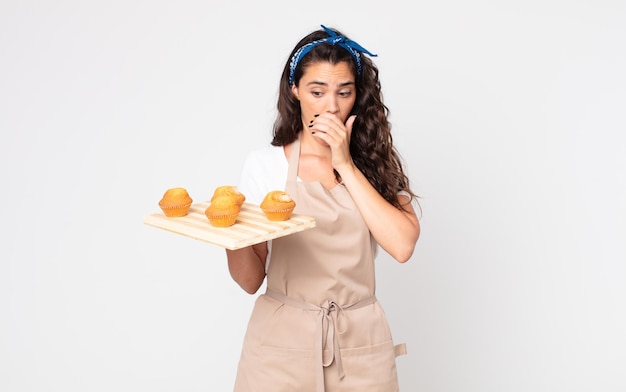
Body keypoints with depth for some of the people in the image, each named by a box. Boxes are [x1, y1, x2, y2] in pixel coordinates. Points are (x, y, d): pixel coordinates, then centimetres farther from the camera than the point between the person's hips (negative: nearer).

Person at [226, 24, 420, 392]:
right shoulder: (265, 163, -2)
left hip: (359, 347, 1)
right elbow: (251, 280, -2)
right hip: (282, 343, -1)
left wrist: (345, 165, -14)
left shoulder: (375, 162, 2)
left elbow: (402, 245, -16)